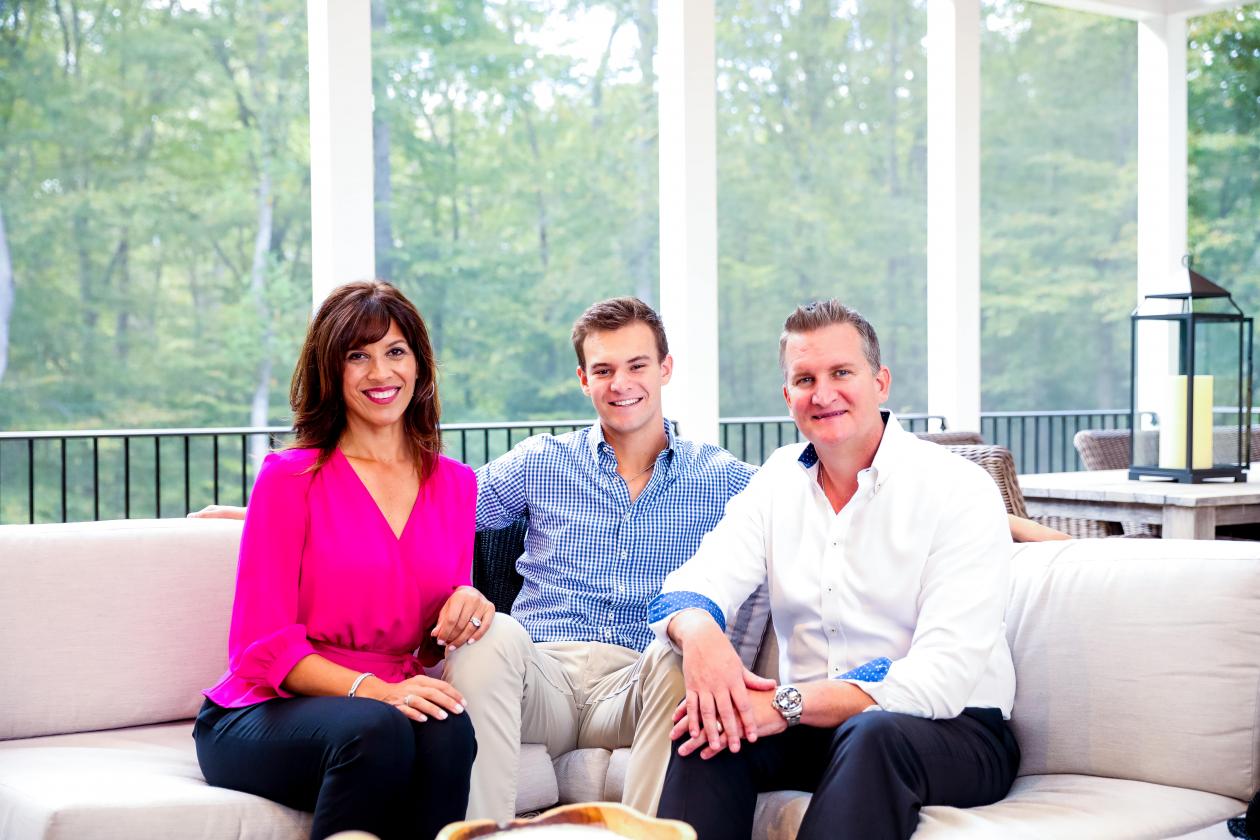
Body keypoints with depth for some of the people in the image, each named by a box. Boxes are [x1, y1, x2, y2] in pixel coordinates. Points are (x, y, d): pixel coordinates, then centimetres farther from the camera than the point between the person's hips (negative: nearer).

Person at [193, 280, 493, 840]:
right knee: (376, 730, -36)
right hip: (261, 719, -3)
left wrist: (465, 604, -8)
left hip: (392, 704, 4)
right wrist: (371, 688, -24)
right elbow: (263, 645, -8)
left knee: (448, 729, -32)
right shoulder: (291, 478, -3)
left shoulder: (455, 485, 12)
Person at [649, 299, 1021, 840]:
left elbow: (943, 676, -21)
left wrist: (790, 703, -30)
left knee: (871, 734, -36)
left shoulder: (960, 490, -11)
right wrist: (699, 634, -30)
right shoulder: (777, 481, 7)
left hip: (954, 729, -4)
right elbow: (691, 588, -4)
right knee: (713, 718, -25)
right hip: (814, 723, 4)